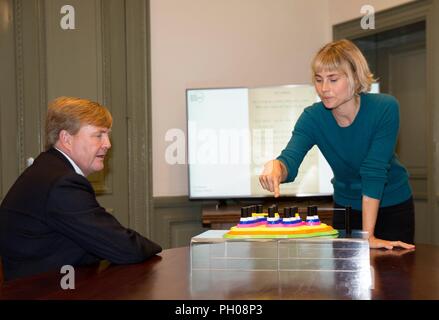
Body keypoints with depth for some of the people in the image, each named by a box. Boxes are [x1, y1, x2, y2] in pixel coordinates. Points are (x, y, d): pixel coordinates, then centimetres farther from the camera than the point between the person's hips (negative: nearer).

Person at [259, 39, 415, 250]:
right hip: (346, 207, 2)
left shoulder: (385, 108, -26)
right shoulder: (312, 117, -18)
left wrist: (368, 235, -32)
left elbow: (374, 172, -30)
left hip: (393, 207, -2)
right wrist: (276, 166, -58)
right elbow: (291, 158, -33)